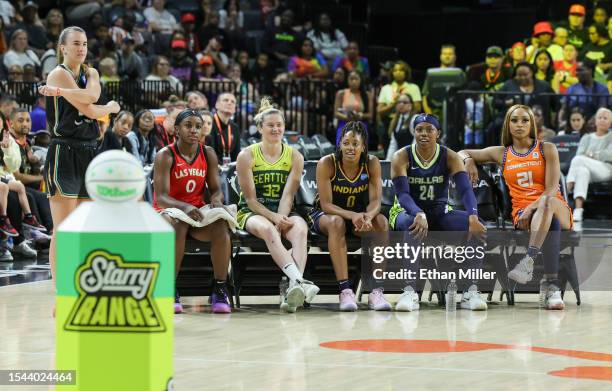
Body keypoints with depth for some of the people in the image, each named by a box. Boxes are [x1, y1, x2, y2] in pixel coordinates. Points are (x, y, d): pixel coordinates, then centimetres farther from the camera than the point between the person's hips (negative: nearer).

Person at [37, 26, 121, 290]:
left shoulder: (90, 73, 16)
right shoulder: (58, 73, -6)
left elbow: (92, 94, -9)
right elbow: (90, 110, -12)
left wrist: (61, 91, -21)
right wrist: (112, 107, 6)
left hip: (88, 153, 8)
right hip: (63, 152, -8)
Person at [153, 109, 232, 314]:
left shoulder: (208, 154, 3)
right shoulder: (165, 156, -11)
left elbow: (216, 189, 3)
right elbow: (161, 197, -19)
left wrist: (216, 199, -22)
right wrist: (185, 207, -38)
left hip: (198, 211, 4)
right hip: (168, 212, -3)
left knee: (221, 225, -29)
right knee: (177, 225, -39)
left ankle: (220, 289, -25)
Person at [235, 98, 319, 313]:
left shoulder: (294, 156, 6)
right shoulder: (247, 156, -2)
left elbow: (288, 195, -4)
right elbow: (250, 199, -7)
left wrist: (281, 219, -23)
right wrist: (274, 218, -21)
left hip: (284, 212, 2)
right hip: (251, 212, -2)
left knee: (300, 229, -33)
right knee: (268, 229, -38)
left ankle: (293, 289, -51)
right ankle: (299, 281, -56)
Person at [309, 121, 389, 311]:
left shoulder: (372, 163, -10)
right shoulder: (327, 164, -20)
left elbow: (375, 200, -15)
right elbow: (326, 205, -23)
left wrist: (368, 216, -39)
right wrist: (352, 216, -40)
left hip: (358, 215, 3)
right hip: (324, 215, -3)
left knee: (381, 222, -27)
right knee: (337, 222, -37)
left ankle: (376, 291, -28)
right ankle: (345, 290, -41)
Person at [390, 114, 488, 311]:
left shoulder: (450, 157, -5)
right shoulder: (401, 157, -10)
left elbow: (465, 189, -18)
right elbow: (402, 193, -23)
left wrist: (473, 217, -39)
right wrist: (419, 215, -45)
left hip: (439, 212, 3)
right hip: (407, 211, -3)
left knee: (475, 227, -25)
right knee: (414, 225, -40)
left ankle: (471, 290, -24)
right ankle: (410, 291, -41)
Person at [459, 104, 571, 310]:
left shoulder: (547, 149, 8)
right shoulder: (501, 153, 16)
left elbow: (551, 189, -3)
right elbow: (462, 153, 27)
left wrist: (532, 208, -20)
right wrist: (469, 160, 2)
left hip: (559, 210, -1)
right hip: (522, 212, 1)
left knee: (549, 202, -41)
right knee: (552, 221, -38)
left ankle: (528, 261, -56)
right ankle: (552, 287, -53)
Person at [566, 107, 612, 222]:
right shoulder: (587, 138, 25)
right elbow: (579, 154, 8)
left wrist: (591, 155, -4)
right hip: (589, 171, 3)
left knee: (579, 160, -31)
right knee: (582, 171, -38)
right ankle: (578, 211, -55)